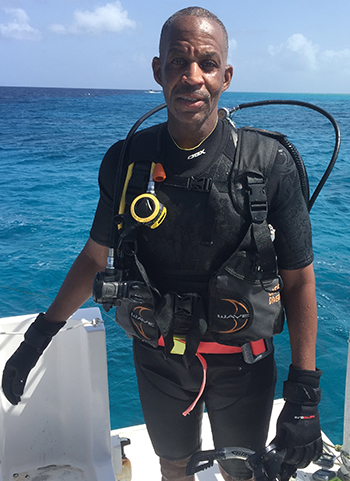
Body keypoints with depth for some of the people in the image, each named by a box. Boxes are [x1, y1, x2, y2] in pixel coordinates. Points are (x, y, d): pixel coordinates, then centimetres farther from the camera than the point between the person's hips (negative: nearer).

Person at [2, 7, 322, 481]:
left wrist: (304, 397, -12)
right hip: (159, 357, 2)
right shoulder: (126, 161, -10)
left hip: (241, 361, -1)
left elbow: (298, 279, -11)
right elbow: (95, 256, 2)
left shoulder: (270, 165, -17)